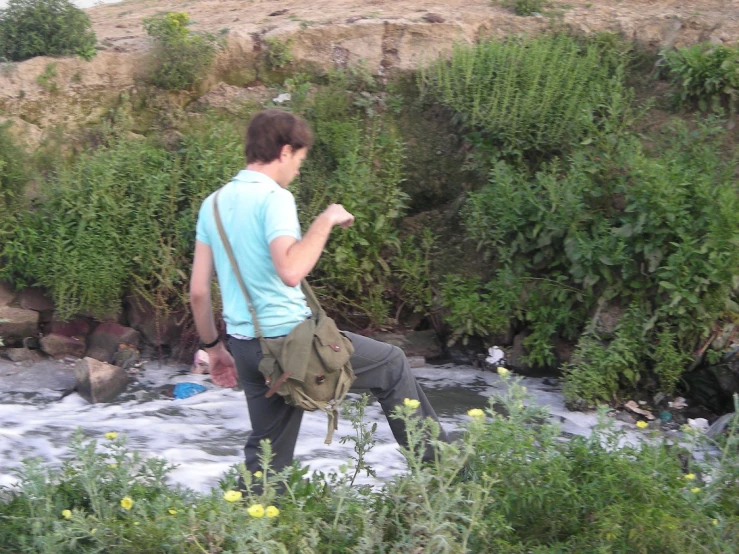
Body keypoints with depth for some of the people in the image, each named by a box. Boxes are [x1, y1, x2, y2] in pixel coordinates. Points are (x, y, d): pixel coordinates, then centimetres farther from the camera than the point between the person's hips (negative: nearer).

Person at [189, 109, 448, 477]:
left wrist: (213, 347, 19)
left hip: (246, 347, 7)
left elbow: (198, 291, 9)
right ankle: (437, 461, 24)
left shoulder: (213, 205, 9)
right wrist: (325, 221, -18)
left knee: (267, 458, 17)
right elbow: (290, 271, -30)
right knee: (391, 364, 13)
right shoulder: (274, 198, -14)